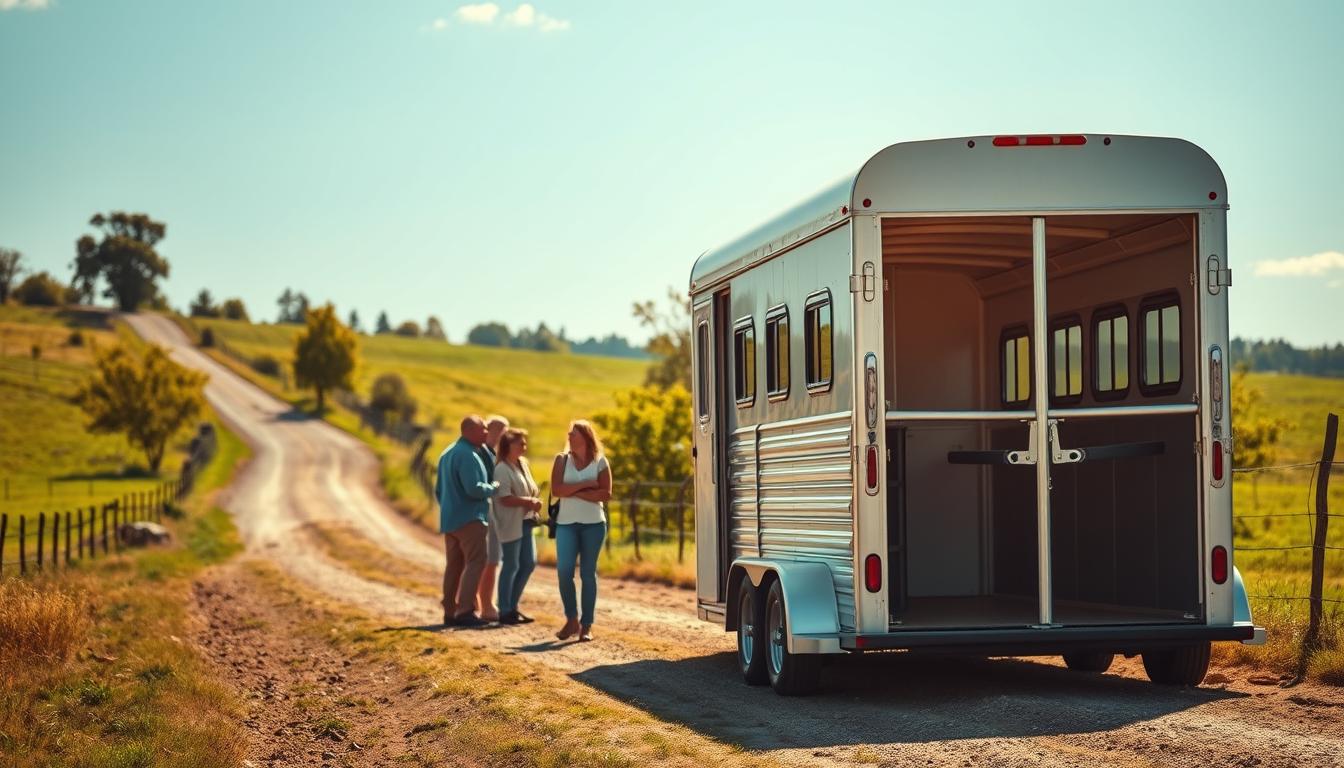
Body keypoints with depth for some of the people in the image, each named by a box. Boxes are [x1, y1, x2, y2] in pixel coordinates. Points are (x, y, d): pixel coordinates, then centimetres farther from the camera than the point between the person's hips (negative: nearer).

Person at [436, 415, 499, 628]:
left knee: (454, 564, 11)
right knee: (475, 562, -11)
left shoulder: (447, 454, 17)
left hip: (449, 519, 10)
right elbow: (474, 489, -22)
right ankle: (465, 611, -18)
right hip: (469, 518, -10)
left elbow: (439, 489, 24)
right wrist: (493, 487, -5)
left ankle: (450, 612, 12)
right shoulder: (468, 455, -16)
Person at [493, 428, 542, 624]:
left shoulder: (523, 464, 13)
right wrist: (529, 502, -19)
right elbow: (505, 498, -22)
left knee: (529, 563, 10)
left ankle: (512, 606, 21)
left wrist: (535, 501, 0)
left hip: (526, 522, 9)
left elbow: (532, 490, 20)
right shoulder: (502, 469, -14)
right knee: (511, 566, -3)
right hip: (511, 525, -9)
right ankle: (505, 611, 6)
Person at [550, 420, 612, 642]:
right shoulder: (562, 459, 7)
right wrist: (585, 485, -12)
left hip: (593, 523, -1)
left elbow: (606, 494, -8)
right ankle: (571, 619, 5)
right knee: (564, 570, -10)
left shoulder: (600, 462, 3)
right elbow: (556, 489, -7)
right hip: (566, 523, 1)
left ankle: (586, 625, 5)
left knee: (588, 573, 1)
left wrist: (574, 492, -10)